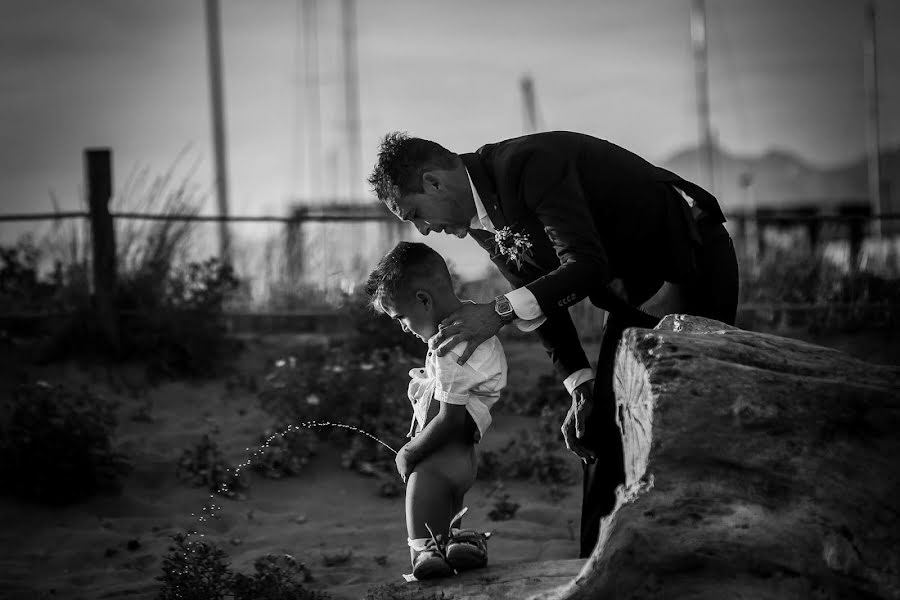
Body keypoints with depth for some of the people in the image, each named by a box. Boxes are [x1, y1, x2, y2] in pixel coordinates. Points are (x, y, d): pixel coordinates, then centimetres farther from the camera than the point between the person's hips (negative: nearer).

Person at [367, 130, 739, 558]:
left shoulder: (529, 163, -28)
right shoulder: (479, 221, 0)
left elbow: (588, 265, -35)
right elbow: (539, 296, 7)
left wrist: (502, 310, -38)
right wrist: (580, 384, -3)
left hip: (692, 262, -9)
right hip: (632, 289, 9)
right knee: (601, 433, 5)